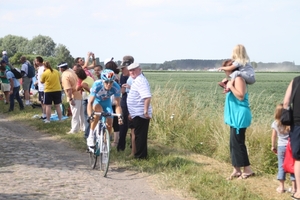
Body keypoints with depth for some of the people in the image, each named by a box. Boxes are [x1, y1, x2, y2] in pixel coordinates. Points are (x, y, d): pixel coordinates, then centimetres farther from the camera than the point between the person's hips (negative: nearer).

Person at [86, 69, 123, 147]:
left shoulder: (116, 87, -31)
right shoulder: (97, 85, -37)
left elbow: (117, 104, -26)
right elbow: (90, 103, -37)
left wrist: (119, 116, -41)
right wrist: (90, 116, -51)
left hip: (106, 101, 3)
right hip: (96, 100, -3)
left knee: (109, 123, -8)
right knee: (98, 111, -35)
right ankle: (91, 136, -23)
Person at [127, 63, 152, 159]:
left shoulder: (141, 81, -15)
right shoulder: (136, 80, 17)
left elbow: (147, 97, -26)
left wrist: (145, 111, -27)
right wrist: (131, 113, 27)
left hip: (140, 114, -10)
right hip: (137, 114, 10)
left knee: (140, 135, -4)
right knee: (139, 135, 15)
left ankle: (140, 156, 1)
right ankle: (141, 155, 22)